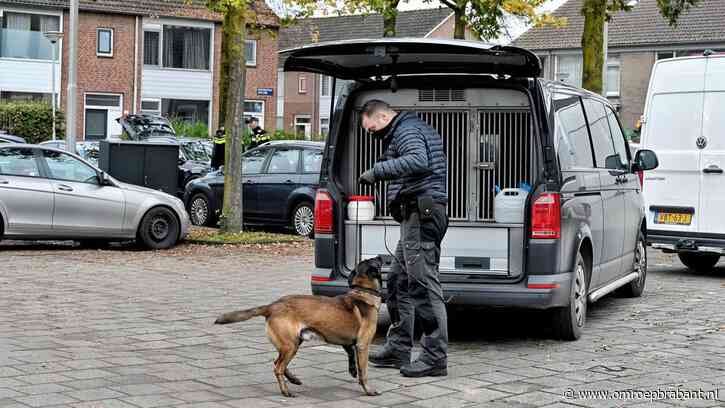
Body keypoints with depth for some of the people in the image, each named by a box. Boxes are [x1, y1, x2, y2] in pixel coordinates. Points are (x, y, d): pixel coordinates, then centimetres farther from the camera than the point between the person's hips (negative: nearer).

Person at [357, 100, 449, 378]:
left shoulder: (406, 131, -10)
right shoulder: (410, 129, 24)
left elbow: (418, 161, -28)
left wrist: (377, 170, -25)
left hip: (421, 214, -11)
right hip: (418, 217, 11)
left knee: (423, 284, -11)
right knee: (398, 282, 16)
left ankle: (435, 358, -9)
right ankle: (398, 349, 23)